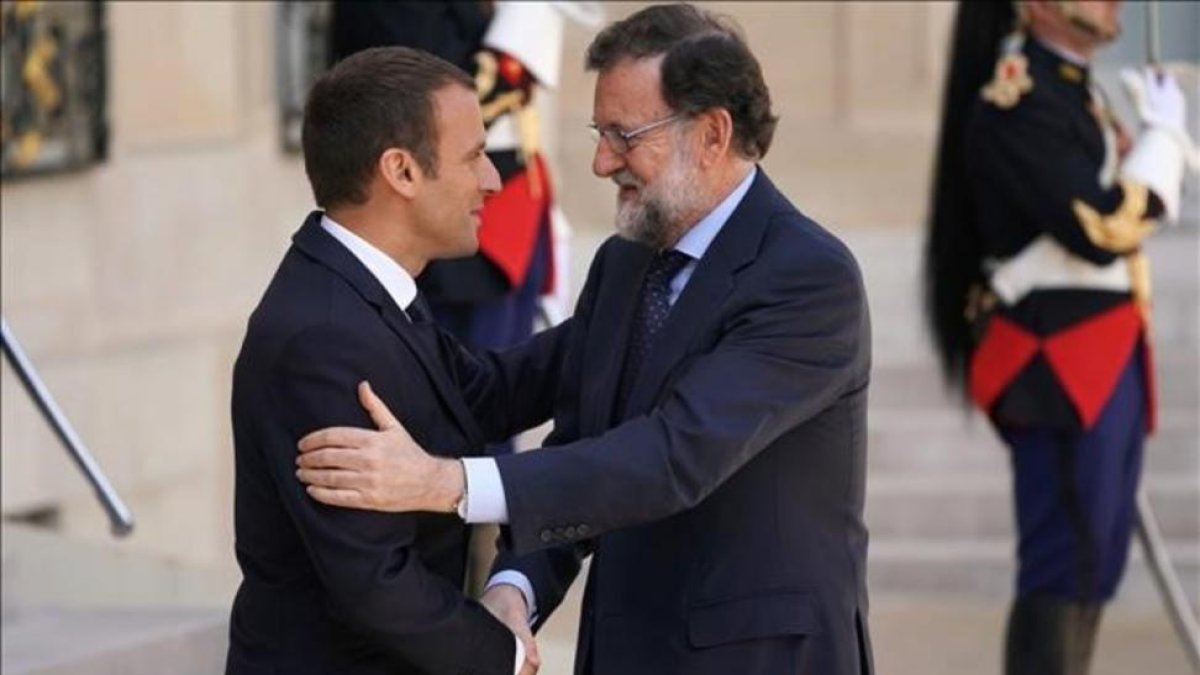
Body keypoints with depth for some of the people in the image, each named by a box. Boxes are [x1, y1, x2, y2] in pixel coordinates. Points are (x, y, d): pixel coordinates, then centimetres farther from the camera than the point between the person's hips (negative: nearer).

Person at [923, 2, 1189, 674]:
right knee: (1065, 567, -8)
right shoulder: (1016, 101, -16)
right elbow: (1104, 228, -21)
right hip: (1059, 365, -10)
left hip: (1104, 366, 10)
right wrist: (1166, 133, -12)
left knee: (1095, 564, 12)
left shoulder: (1075, 89, 15)